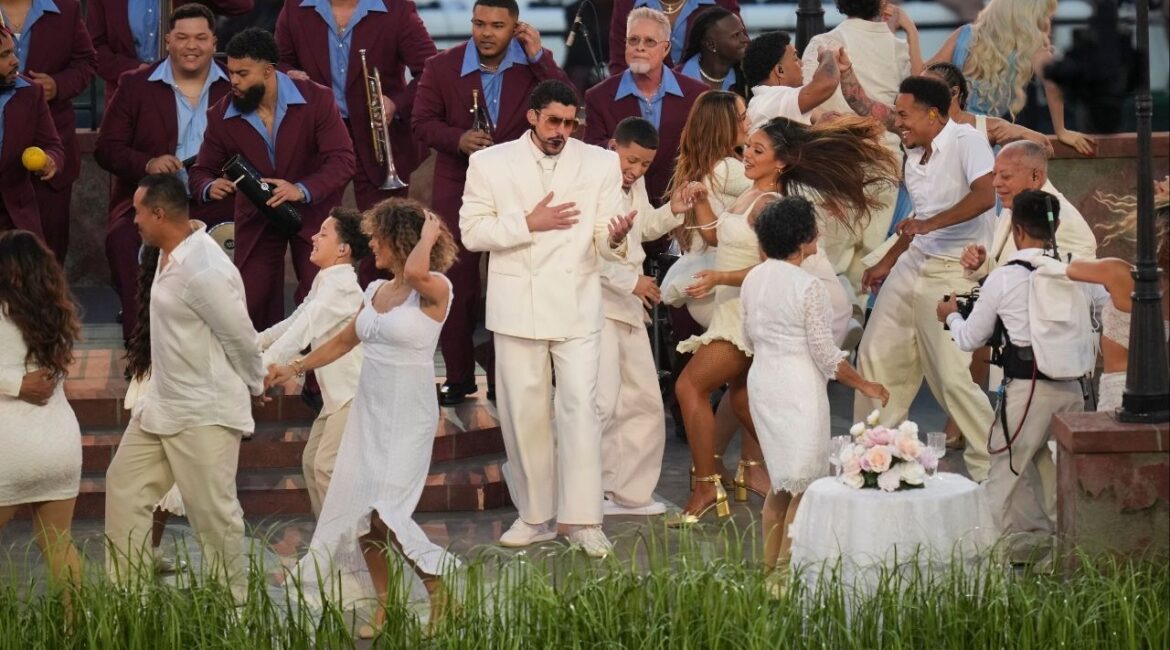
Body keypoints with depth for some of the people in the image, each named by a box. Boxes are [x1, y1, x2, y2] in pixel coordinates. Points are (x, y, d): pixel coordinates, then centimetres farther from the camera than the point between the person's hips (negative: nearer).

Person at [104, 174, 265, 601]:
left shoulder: (203, 272, -25)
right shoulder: (173, 257, 6)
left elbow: (241, 337, -17)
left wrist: (255, 385, -1)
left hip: (205, 413, -10)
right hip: (161, 406, 10)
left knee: (212, 511, -2)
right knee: (124, 485, 13)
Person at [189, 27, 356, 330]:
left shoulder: (317, 100, -17)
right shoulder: (221, 116, -9)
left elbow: (342, 160, -21)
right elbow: (201, 171, -1)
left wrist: (302, 190, -37)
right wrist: (210, 187, -27)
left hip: (312, 211, -2)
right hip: (256, 217, 2)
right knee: (250, 306, -1)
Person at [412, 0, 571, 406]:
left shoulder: (534, 64, -3)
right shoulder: (442, 67, -4)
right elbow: (422, 122, -3)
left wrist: (539, 57, -20)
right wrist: (458, 139, -22)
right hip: (458, 190, 0)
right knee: (456, 285, 5)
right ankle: (458, 377, 16)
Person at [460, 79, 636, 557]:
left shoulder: (600, 163, 6)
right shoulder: (490, 163, 4)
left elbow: (604, 244, 4)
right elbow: (472, 231, -2)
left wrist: (615, 238, -20)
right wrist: (528, 224, -13)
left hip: (577, 304, 0)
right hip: (518, 304, 1)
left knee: (580, 407, -8)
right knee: (523, 412, 5)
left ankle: (582, 519, -7)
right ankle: (535, 515, 15)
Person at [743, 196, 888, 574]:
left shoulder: (753, 280, 3)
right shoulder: (808, 287, -18)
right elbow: (826, 356, -14)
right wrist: (865, 386, -3)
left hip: (762, 382, 8)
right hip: (799, 388, -8)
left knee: (781, 481, 18)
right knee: (805, 486, 1)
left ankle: (769, 566, 21)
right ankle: (786, 572, 0)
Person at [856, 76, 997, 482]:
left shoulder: (966, 141, -13)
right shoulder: (914, 159, 14)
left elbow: (984, 196, -27)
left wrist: (929, 224, -31)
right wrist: (887, 263, 29)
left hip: (953, 273, -9)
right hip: (913, 264, 9)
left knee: (952, 375, -11)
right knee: (876, 357, 10)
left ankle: (990, 464, 2)